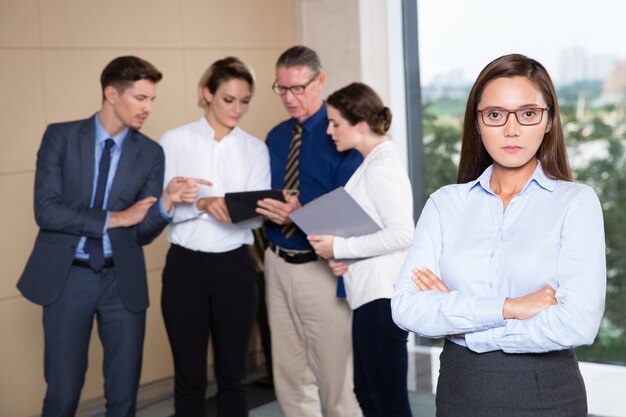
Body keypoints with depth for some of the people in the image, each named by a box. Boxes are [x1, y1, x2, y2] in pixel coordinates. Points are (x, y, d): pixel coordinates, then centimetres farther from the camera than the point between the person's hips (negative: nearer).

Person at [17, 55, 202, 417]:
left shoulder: (151, 153, 1)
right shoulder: (61, 136, -3)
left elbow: (142, 233, -1)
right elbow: (45, 209, -11)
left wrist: (167, 202, -21)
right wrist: (112, 218, -12)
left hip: (122, 281, 2)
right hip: (66, 277, -2)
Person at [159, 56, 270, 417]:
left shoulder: (256, 149, 7)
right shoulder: (176, 141, 0)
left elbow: (258, 215, -1)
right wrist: (202, 204, -23)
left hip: (234, 268, 2)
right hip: (186, 267, -2)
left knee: (233, 375, 9)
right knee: (190, 377, 4)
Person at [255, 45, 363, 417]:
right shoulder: (276, 137, 11)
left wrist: (301, 214, -30)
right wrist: (258, 206, -7)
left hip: (322, 268, -6)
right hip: (278, 264, 6)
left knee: (335, 375, 3)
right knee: (289, 376, 14)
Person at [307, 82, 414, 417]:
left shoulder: (381, 169, -14)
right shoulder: (372, 164, 15)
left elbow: (401, 234, -22)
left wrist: (339, 247, -16)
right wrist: (342, 257, 4)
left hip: (382, 295, -10)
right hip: (371, 292, 10)